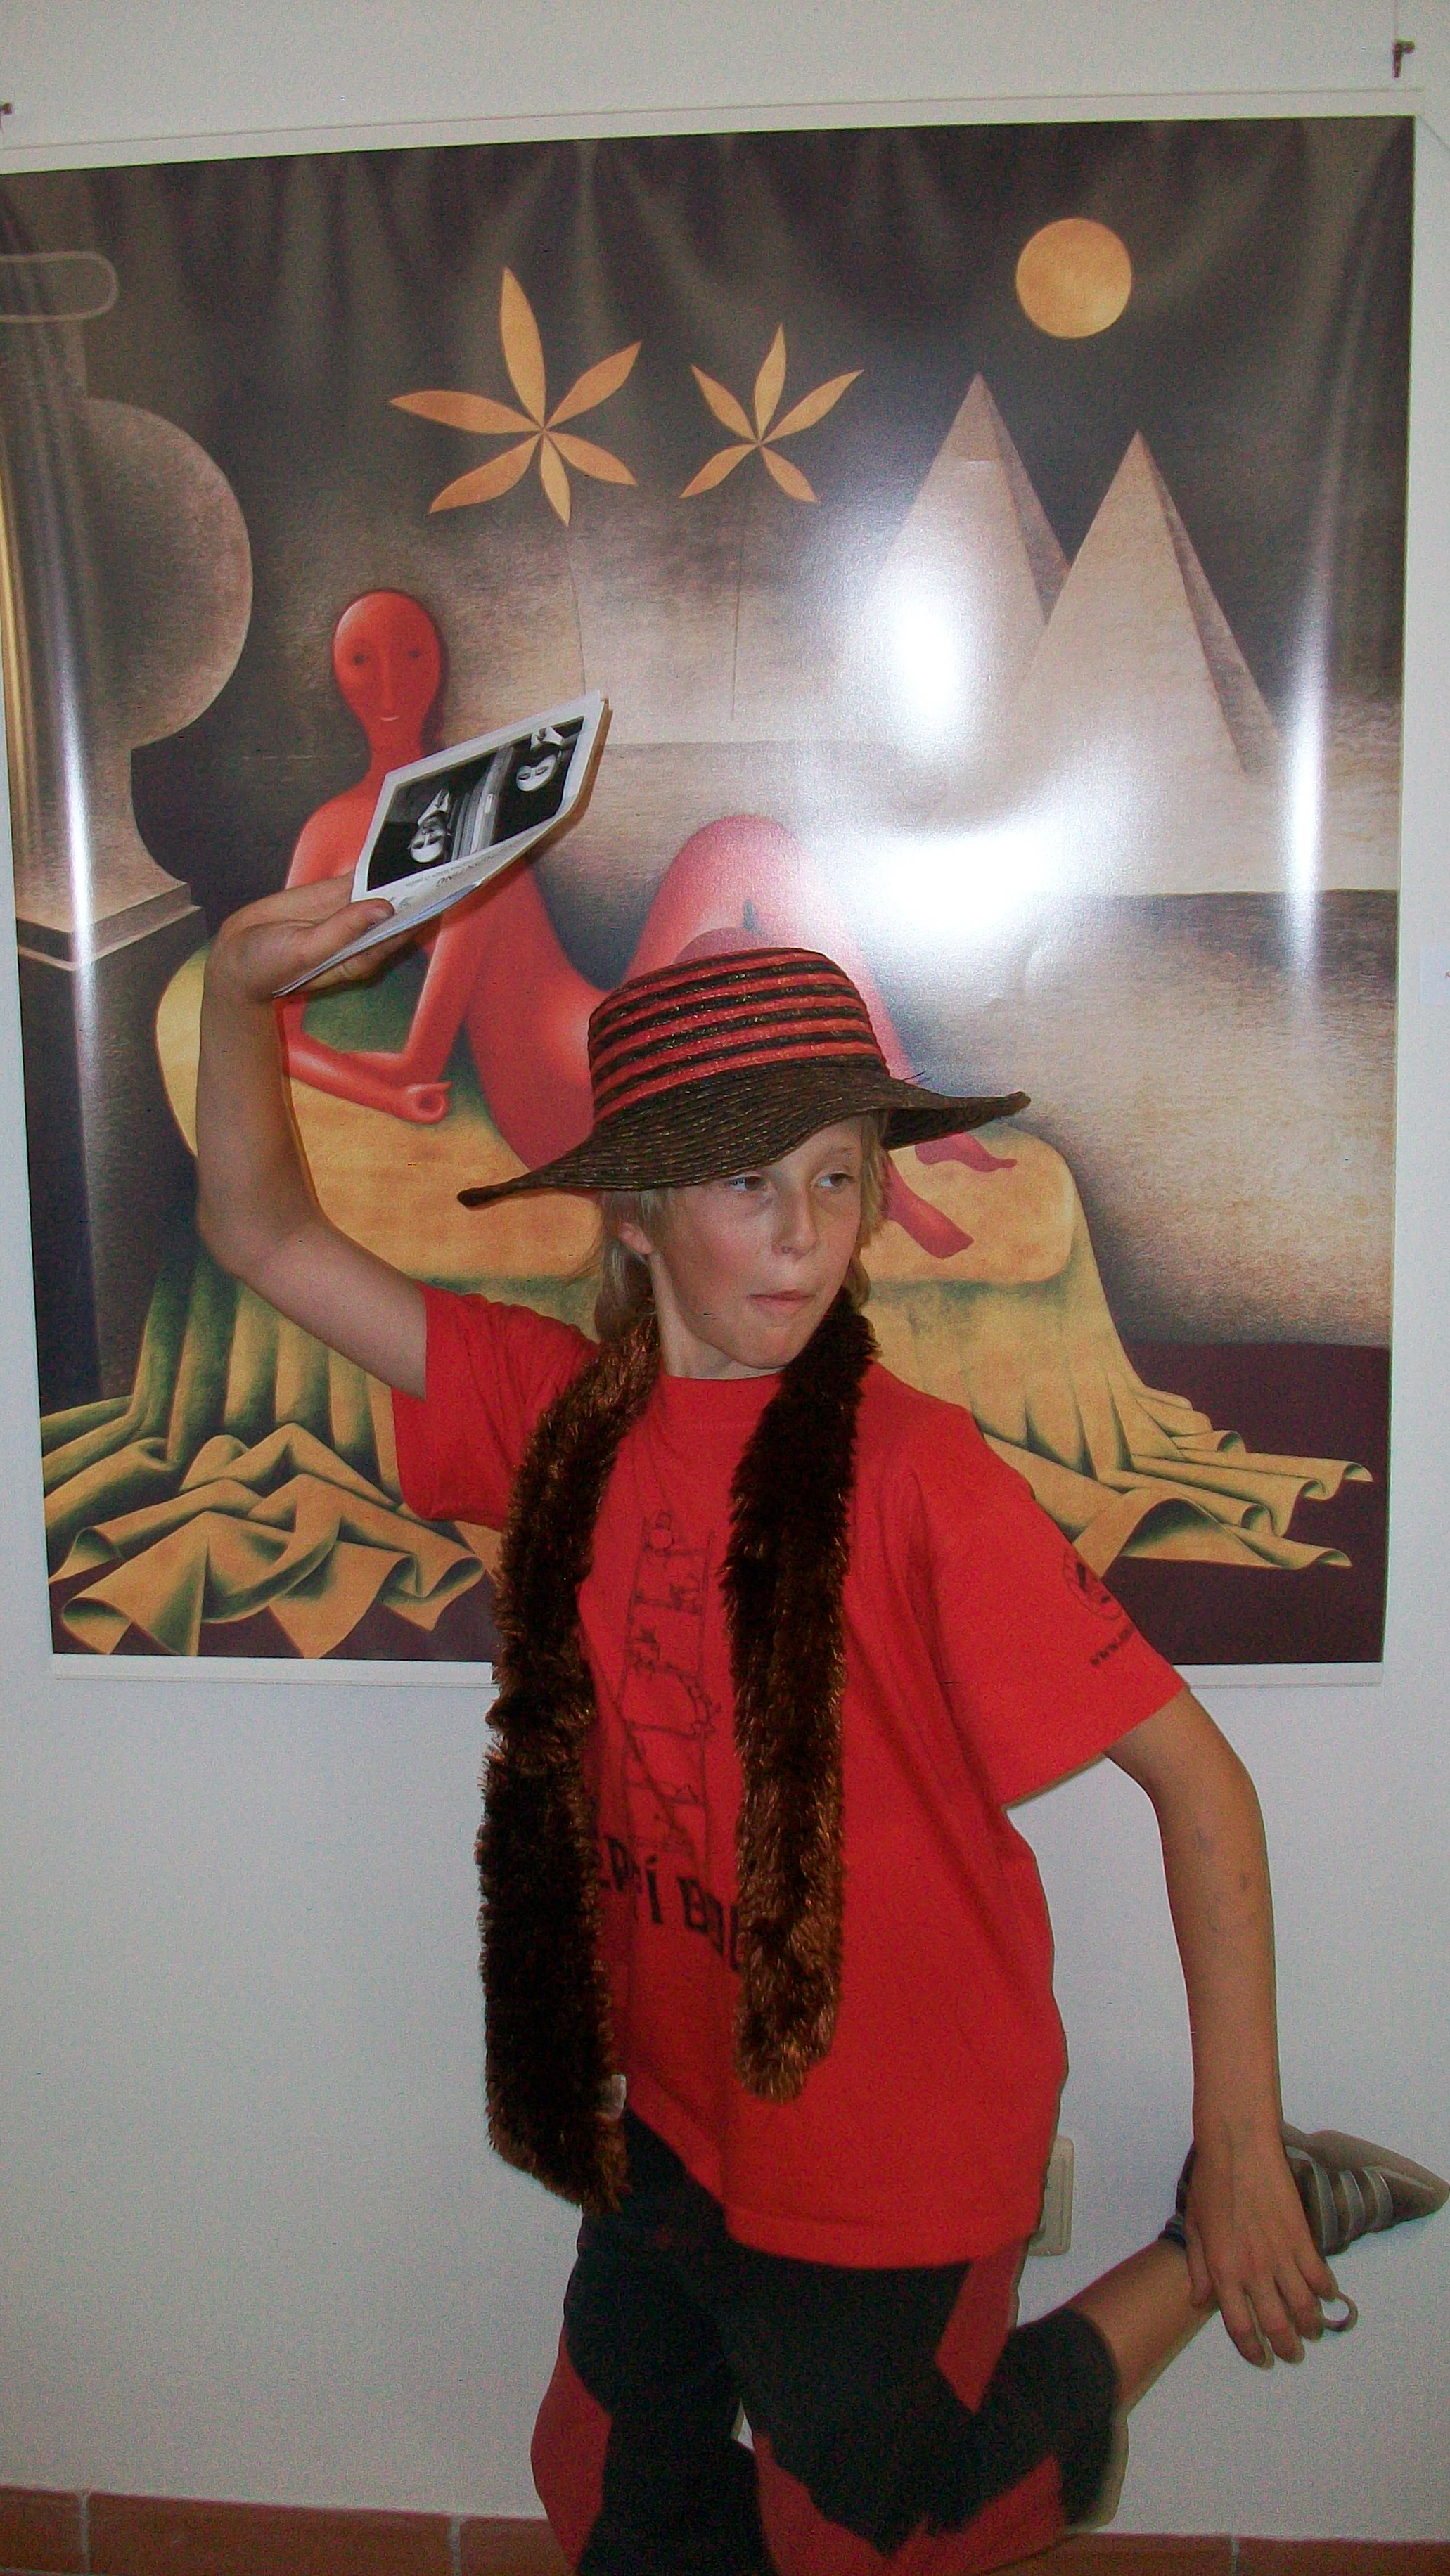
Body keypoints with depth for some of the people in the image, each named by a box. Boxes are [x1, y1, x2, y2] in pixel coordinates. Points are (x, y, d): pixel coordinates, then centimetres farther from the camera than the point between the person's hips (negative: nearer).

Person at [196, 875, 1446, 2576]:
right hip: (673, 2120, 6)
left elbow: (1193, 1776, -19)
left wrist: (1240, 2154, -17)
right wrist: (239, 991, -18)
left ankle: (1220, 2253, 30)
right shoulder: (560, 1408, -7)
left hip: (890, 2163, -5)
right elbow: (265, 1235, -3)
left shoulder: (908, 1465, -23)